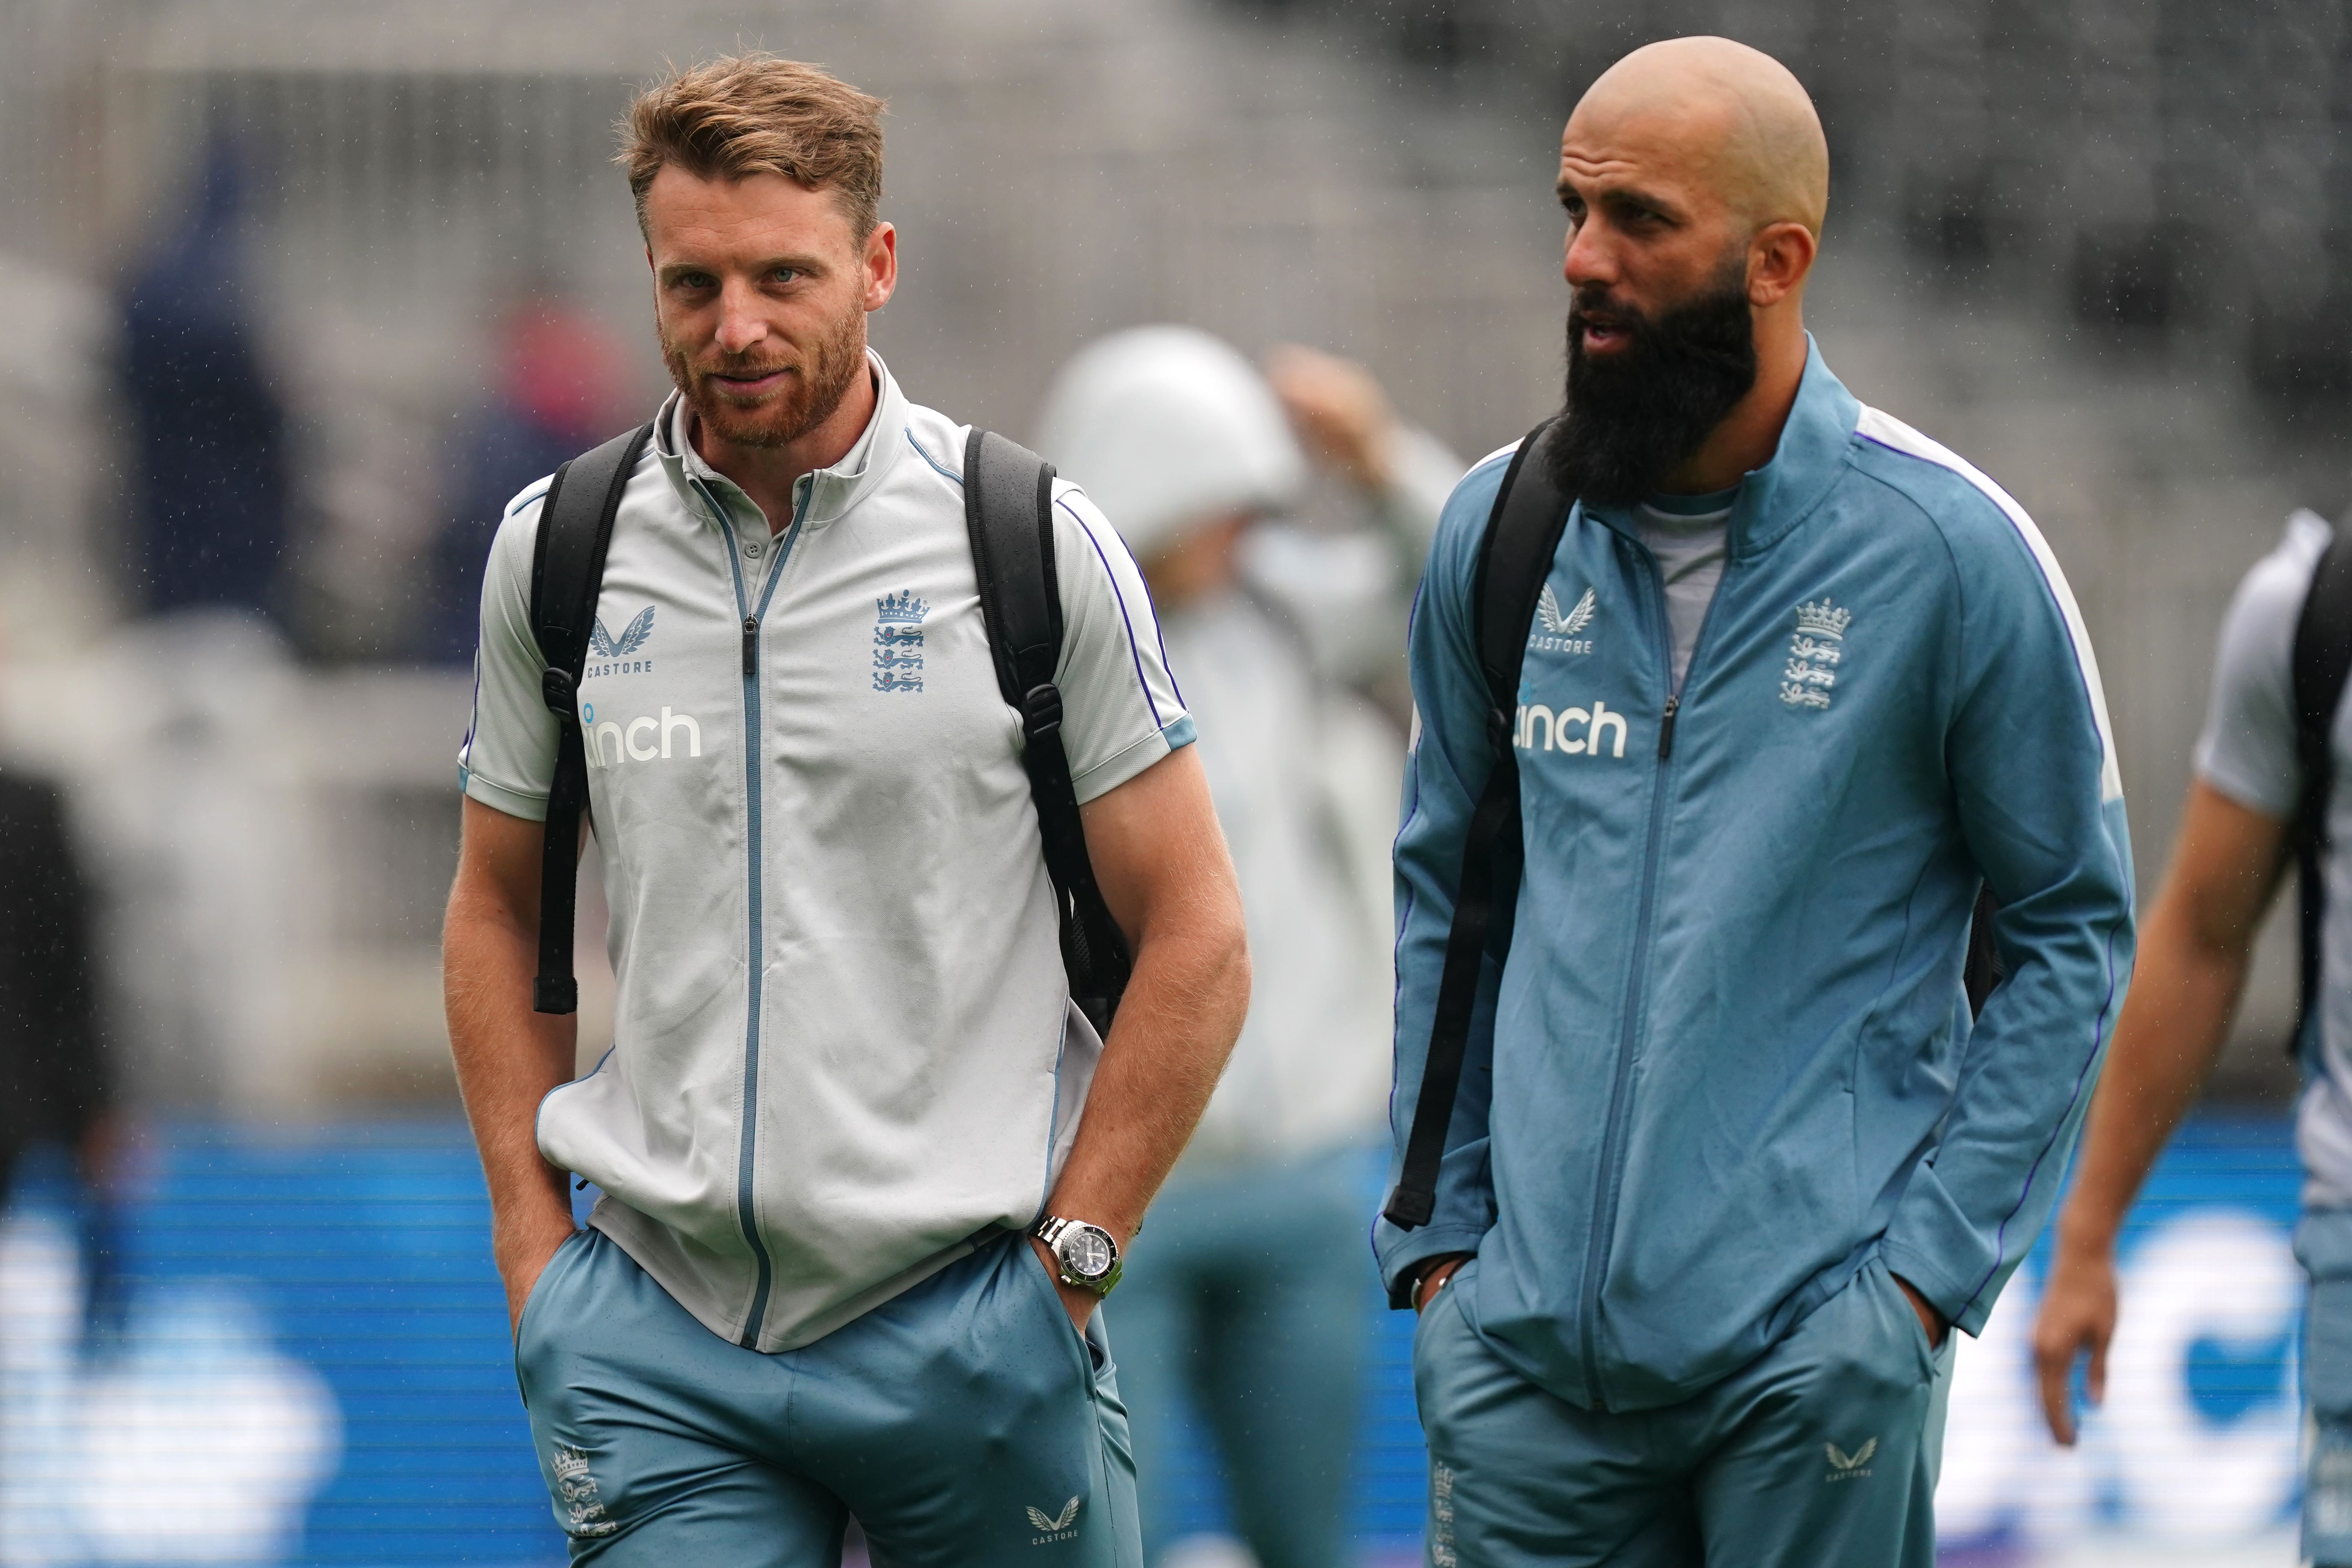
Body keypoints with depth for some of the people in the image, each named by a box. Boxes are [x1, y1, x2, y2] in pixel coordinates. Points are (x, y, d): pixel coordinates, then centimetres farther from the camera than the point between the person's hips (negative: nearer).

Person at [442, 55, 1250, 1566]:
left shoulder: (1036, 546, -3)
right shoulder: (557, 550, 6)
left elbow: (1197, 942, 0)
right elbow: (500, 911, 17)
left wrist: (1064, 1260, -5)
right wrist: (533, 1241, 7)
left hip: (964, 1319, -2)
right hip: (656, 1334, 2)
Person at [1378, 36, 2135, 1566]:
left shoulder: (1950, 551, -3)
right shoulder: (1498, 535, 7)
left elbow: (2076, 929, 1)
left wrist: (1933, 1265, -6)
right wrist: (1438, 1229, 9)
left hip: (1814, 1348, -3)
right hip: (1524, 1337, 3)